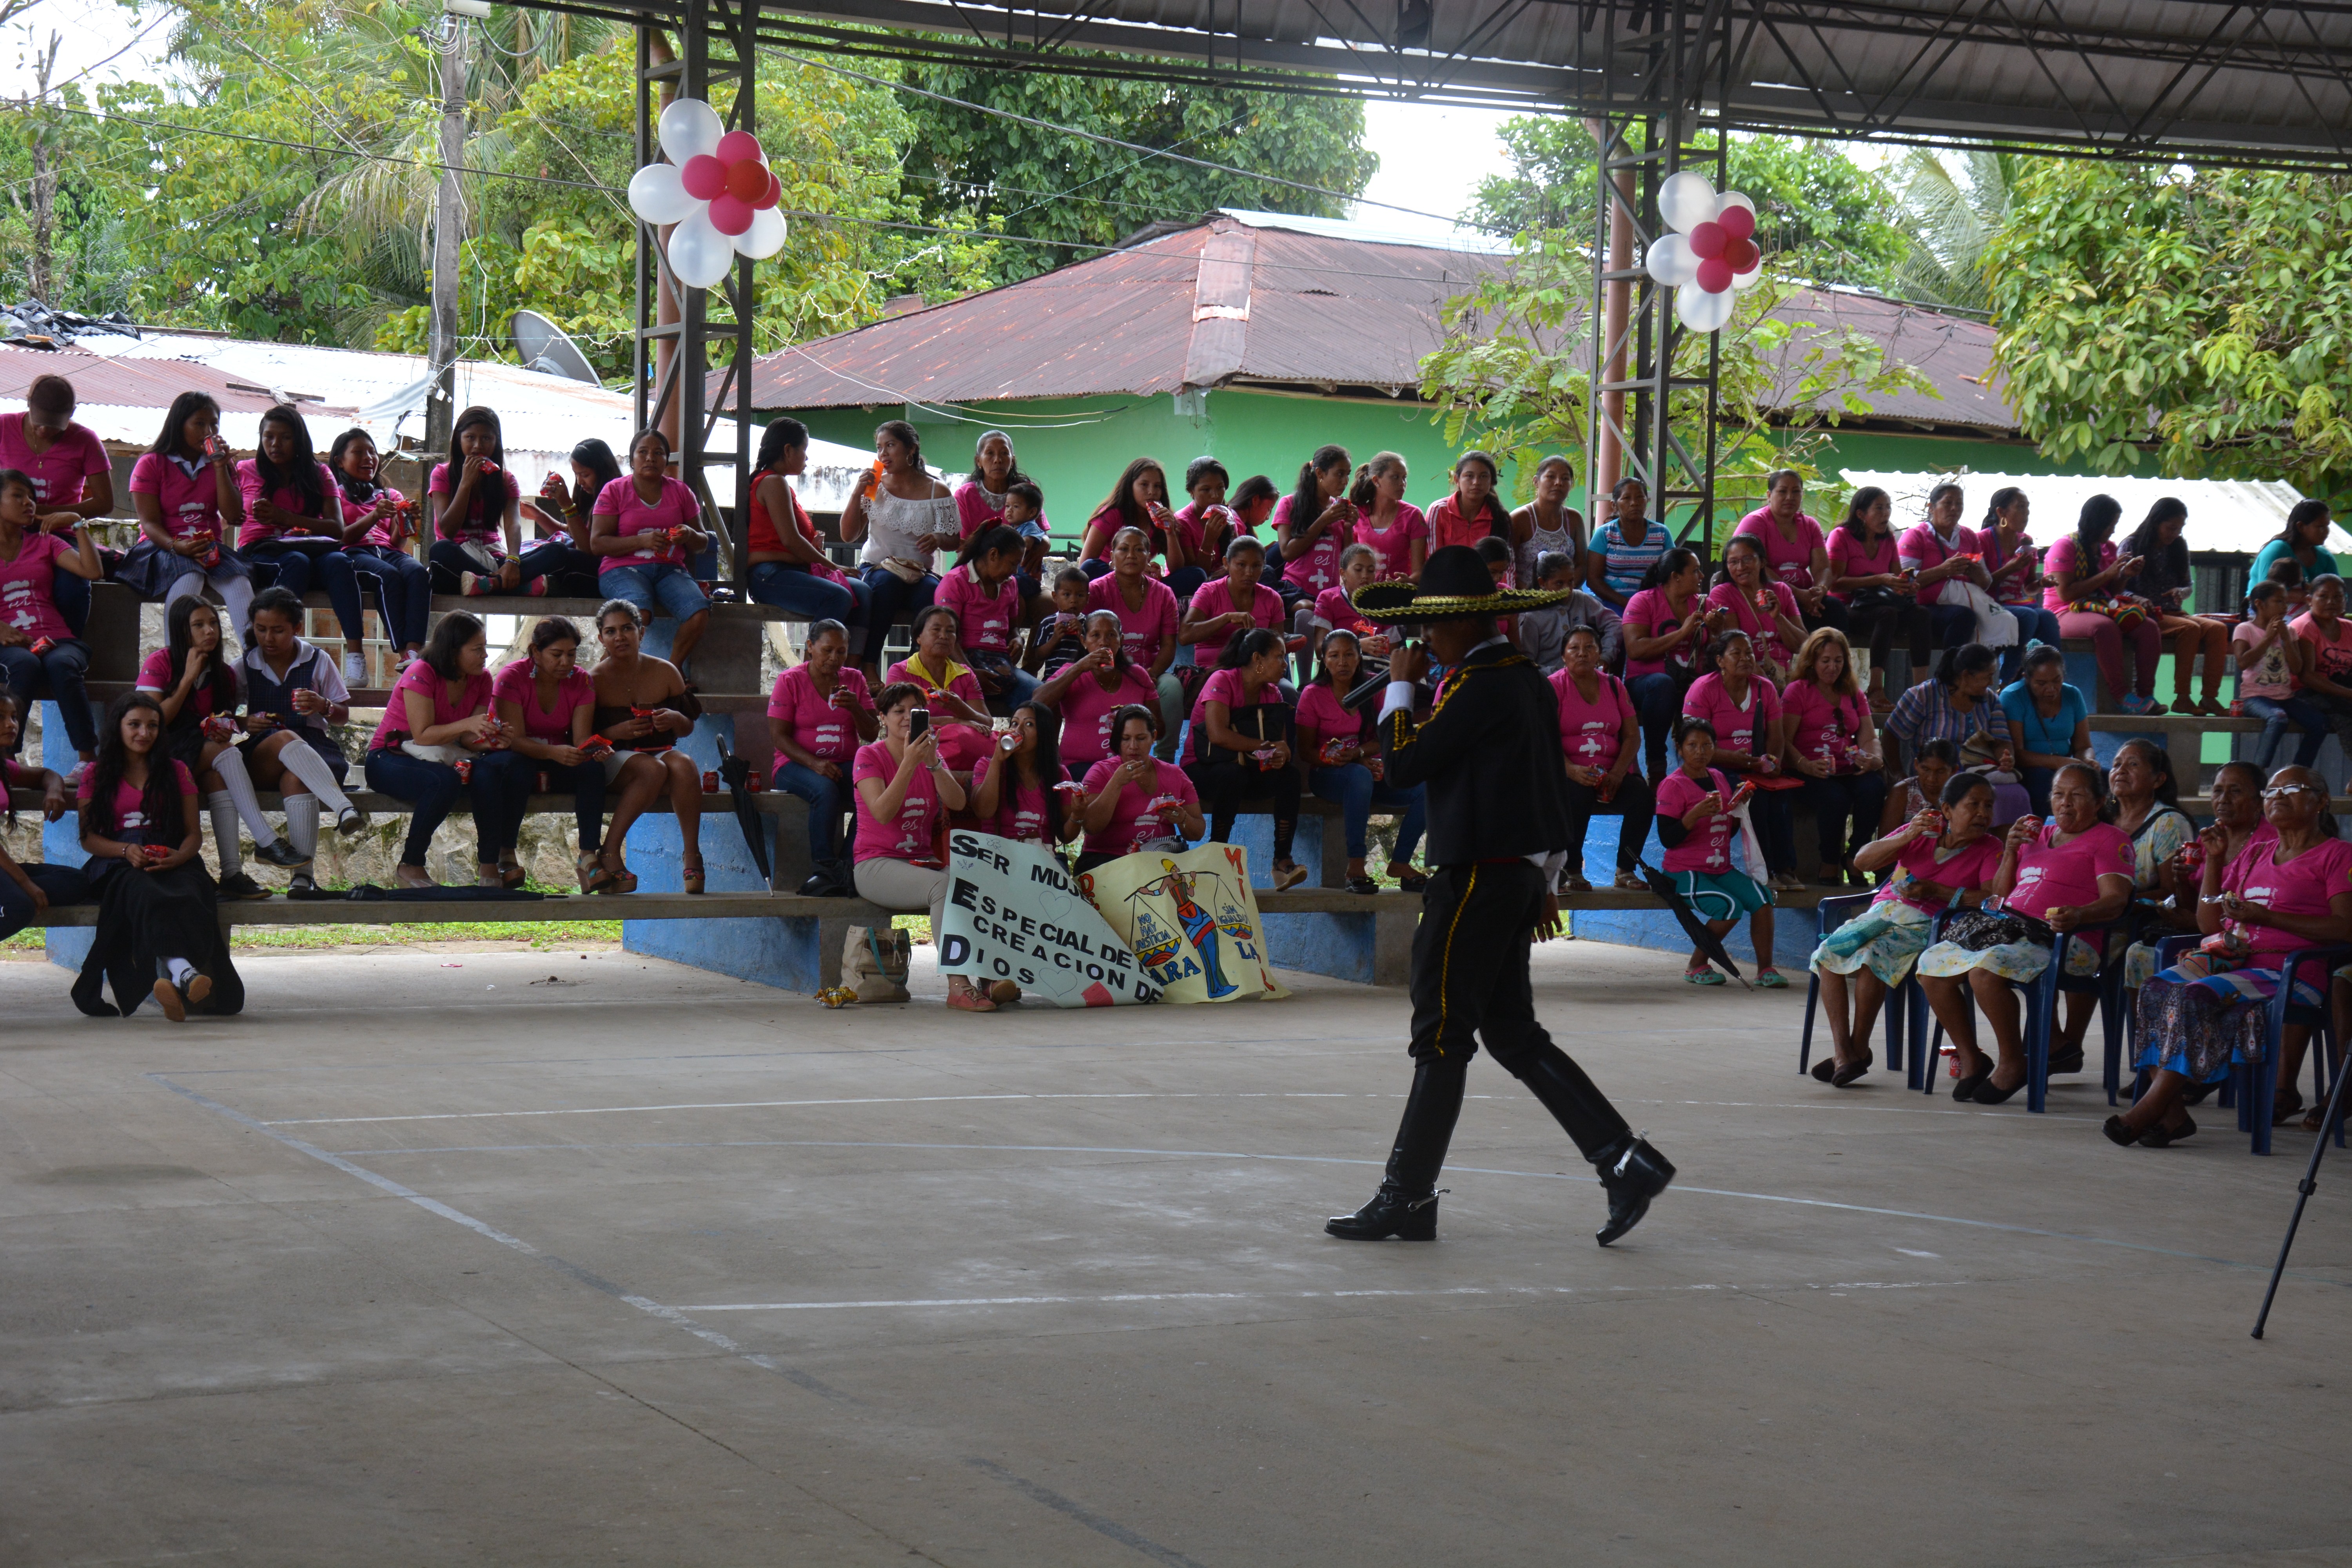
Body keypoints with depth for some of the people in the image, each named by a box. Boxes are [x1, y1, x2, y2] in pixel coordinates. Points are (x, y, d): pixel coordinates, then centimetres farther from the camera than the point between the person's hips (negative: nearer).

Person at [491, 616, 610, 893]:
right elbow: (516, 740, -24)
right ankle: (506, 857, -28)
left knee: (593, 769, -28)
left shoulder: (582, 681, -4)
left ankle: (588, 858, -32)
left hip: (560, 763, 3)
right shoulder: (511, 678, -15)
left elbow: (581, 738, -12)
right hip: (520, 757, -3)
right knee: (518, 771, -38)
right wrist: (554, 752, -42)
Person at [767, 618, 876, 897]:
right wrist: (814, 763, -21)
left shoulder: (855, 680, 12)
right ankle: (824, 869, -35)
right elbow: (778, 735, -6)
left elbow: (872, 734, 9)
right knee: (826, 789, -37)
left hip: (847, 765, 3)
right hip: (797, 765, -3)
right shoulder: (791, 680, 1)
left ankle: (852, 869, -27)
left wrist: (855, 708, -13)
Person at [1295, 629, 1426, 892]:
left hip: (1369, 770, 4)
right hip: (1327, 776, -4)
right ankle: (1355, 865, -37)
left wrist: (1359, 752, -19)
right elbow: (1306, 752, -6)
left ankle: (1400, 863, -8)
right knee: (1360, 776, -40)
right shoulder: (1313, 694, -1)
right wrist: (1357, 764, -19)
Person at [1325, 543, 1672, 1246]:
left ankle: (1407, 1196, 3)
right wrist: (1544, 881, 26)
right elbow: (1552, 785, 20)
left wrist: (1402, 687, -3)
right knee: (1513, 1035, 12)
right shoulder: (1528, 680, 13)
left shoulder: (1481, 687, -17)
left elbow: (1403, 764, -17)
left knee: (1442, 1037, -3)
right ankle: (1626, 1162, 7)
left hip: (1479, 876, -10)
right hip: (1519, 872, 10)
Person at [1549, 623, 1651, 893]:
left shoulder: (1614, 686, 14)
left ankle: (1626, 870, -12)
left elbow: (1632, 735, 9)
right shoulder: (1554, 686, 1)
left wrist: (1618, 772, -10)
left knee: (1643, 795, -24)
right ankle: (1572, 872, -20)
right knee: (1578, 797, -37)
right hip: (1568, 773, -4)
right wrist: (1572, 770, -26)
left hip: (1611, 773, 4)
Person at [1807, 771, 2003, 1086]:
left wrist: (1936, 891, -19)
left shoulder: (1990, 849, 1)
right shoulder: (1921, 832, 10)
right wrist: (1906, 838, -14)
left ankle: (1859, 1049, -17)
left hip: (1926, 925, -5)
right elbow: (1862, 861, 2)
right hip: (1885, 911, 5)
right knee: (1828, 953, -20)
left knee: (1871, 957, -32)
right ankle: (1842, 1052, -22)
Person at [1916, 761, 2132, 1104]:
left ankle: (2013, 1063, -16)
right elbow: (2000, 894, 26)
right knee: (1931, 966, -10)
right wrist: (2010, 851, 9)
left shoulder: (2109, 839, 4)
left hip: (2064, 940, -8)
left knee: (1985, 969, -33)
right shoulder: (2037, 834, 25)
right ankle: (1971, 1060, 0)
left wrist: (2078, 915, -31)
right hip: (2010, 928, 8)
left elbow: (2116, 900, -11)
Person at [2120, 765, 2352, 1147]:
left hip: (2288, 971, -7)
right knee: (2158, 988, -22)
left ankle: (2153, 1107, -31)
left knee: (2197, 997, -31)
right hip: (2231, 958, 7)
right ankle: (2171, 1113, -30)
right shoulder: (2254, 854, 27)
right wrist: (2214, 860, 16)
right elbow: (2209, 924, 25)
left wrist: (2267, 917, -15)